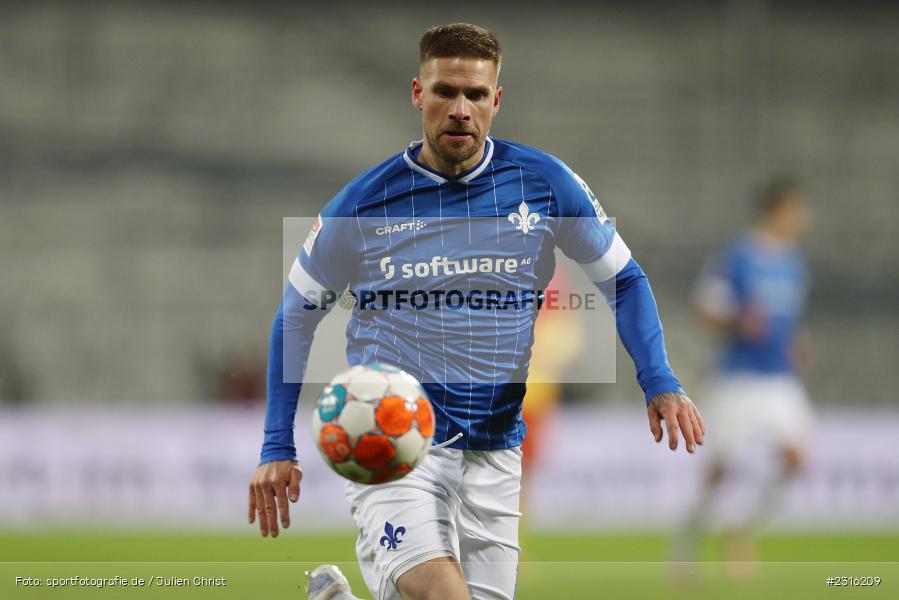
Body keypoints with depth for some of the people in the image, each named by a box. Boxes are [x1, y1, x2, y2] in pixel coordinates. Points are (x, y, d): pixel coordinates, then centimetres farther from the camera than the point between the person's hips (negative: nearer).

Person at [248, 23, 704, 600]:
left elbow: (624, 280, 10)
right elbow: (296, 316, 8)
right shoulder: (363, 204, -5)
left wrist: (660, 382, -5)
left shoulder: (545, 184, -1)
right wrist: (278, 449, 4)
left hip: (494, 450, 4)